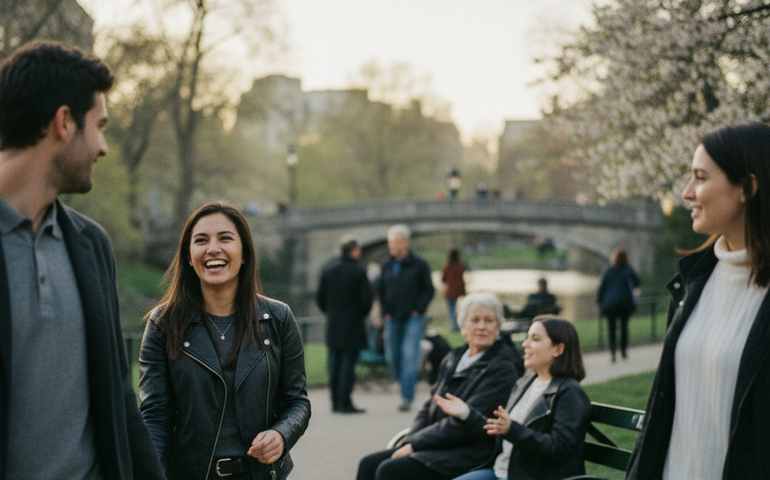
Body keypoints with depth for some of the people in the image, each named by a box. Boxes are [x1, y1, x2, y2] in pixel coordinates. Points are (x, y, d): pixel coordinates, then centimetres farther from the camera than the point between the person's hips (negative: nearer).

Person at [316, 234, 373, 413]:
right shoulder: (358, 272, -10)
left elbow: (320, 298, 8)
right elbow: (366, 299, -12)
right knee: (348, 363, -3)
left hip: (333, 325, 5)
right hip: (352, 325, -5)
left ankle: (335, 402, 15)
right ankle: (345, 402, -3)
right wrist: (361, 315, 6)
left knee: (334, 363, 11)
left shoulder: (328, 271, 5)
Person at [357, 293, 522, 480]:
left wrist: (414, 444, -13)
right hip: (441, 444, 8)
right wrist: (410, 442, -3)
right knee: (368, 464, -9)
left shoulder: (503, 368, -11)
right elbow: (429, 409, 17)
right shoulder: (453, 359, 15)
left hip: (469, 456, -8)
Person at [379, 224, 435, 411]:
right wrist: (385, 313, 6)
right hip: (393, 319, 4)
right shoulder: (387, 265, 10)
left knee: (410, 355, -12)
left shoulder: (419, 264, -2)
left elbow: (429, 290, 1)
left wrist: (418, 310, -8)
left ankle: (406, 397, -11)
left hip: (413, 319, -4)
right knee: (392, 357, 4)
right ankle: (407, 385, 26)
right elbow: (381, 290, 17)